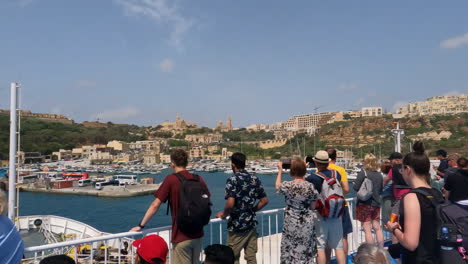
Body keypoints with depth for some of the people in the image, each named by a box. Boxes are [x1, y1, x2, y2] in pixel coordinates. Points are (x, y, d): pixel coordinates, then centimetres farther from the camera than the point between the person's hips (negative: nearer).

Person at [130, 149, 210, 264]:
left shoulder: (171, 179, -11)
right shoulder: (198, 179, 1)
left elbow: (155, 205, -12)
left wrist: (141, 225, -2)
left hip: (181, 235, -5)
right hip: (198, 234, 5)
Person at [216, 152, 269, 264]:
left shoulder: (232, 180, -14)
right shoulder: (255, 179, 4)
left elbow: (230, 203, -25)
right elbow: (264, 200, 6)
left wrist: (224, 214, -8)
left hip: (237, 225, -5)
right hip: (252, 223, 5)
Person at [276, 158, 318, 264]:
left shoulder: (287, 185, -14)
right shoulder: (310, 186, -9)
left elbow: (277, 187, 9)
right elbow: (313, 206, -2)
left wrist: (280, 171, 17)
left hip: (292, 222, -2)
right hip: (307, 222, 2)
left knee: (291, 250, 11)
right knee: (306, 250, 15)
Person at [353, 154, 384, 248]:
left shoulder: (363, 173, -13)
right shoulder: (379, 175, 4)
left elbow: (356, 187, -15)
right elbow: (381, 190, 12)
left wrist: (354, 184, 6)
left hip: (364, 204, -6)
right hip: (376, 204, 6)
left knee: (367, 229, -1)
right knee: (377, 228, 15)